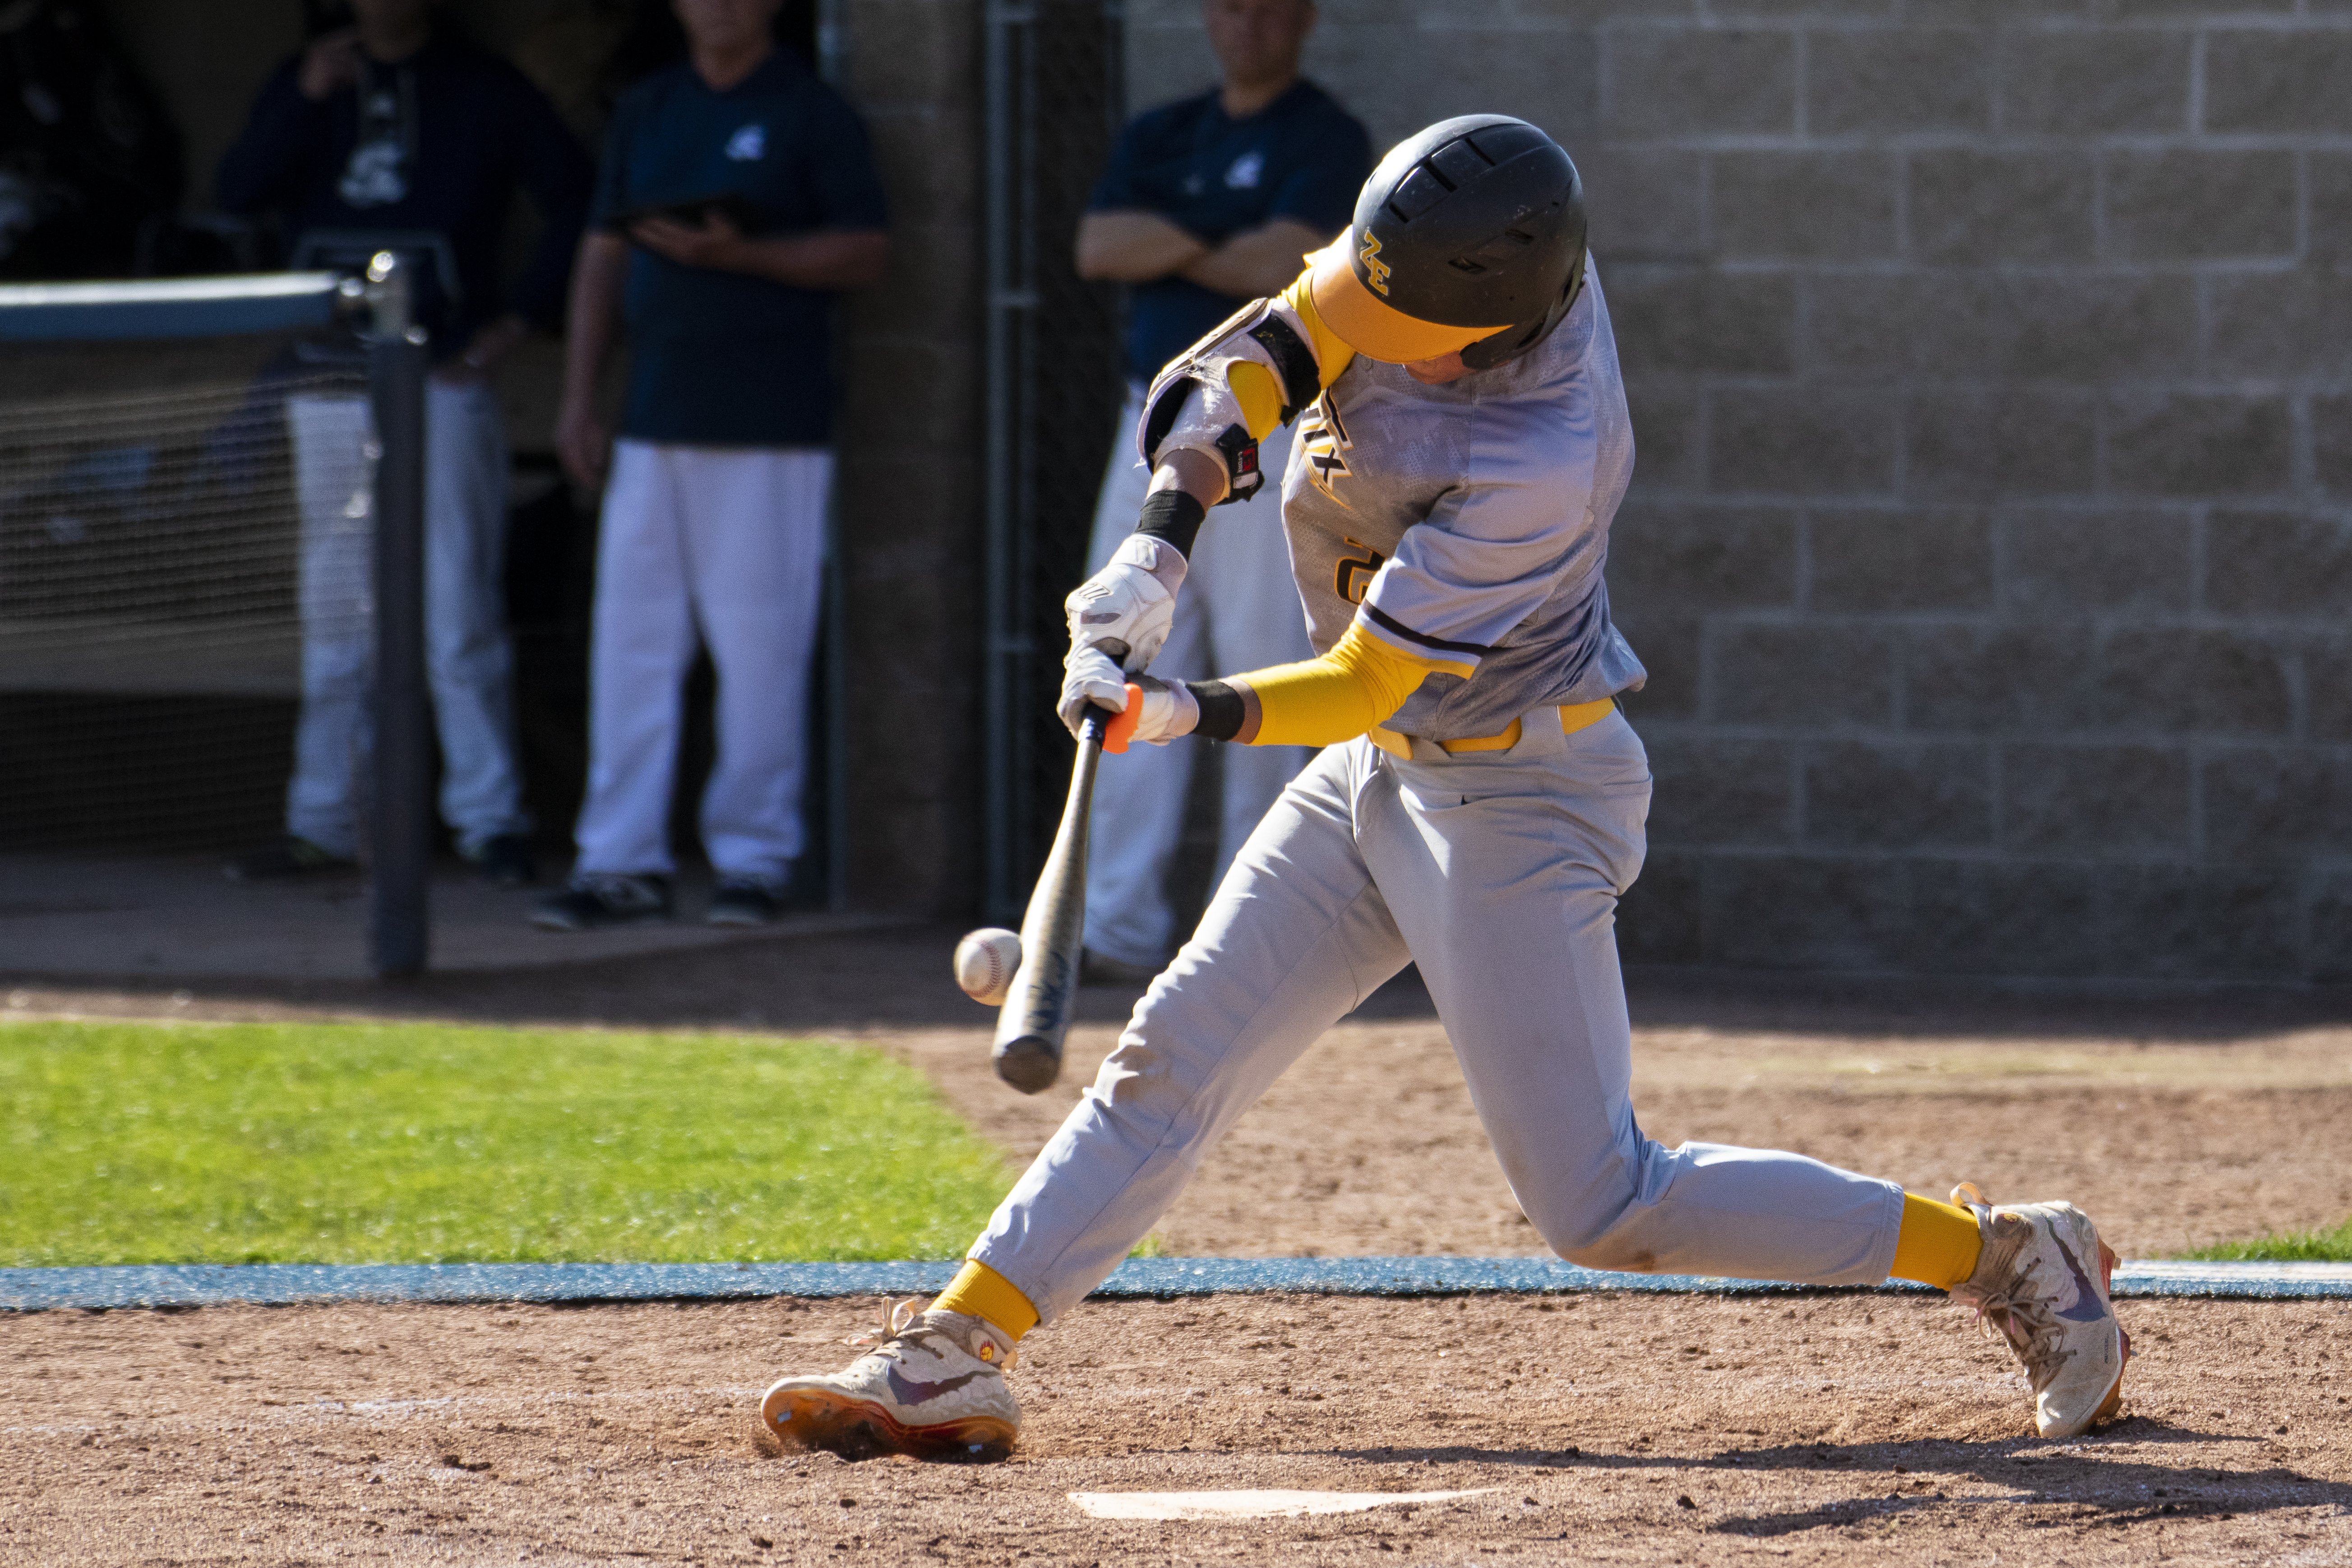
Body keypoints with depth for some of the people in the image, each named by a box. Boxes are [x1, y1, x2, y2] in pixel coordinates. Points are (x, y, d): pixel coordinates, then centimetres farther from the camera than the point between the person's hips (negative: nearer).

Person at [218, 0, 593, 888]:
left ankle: (491, 822, -5)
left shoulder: (483, 92, 3)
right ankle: (323, 826, 13)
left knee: (458, 621, -7)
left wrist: (523, 318, -5)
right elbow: (239, 195, -1)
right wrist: (305, 98, -14)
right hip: (328, 389, 4)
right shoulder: (309, 86, 12)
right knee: (335, 621, 8)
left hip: (442, 384, -4)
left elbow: (575, 202, 3)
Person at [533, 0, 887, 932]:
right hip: (653, 423, 5)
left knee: (760, 647, -3)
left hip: (770, 427, -5)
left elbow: (865, 254, -4)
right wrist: (577, 400, 10)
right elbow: (603, 255, 17)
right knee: (630, 640, 2)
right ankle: (623, 862, 5)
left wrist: (738, 253, -17)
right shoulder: (646, 112, 16)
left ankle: (754, 860, 5)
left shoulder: (811, 114, 1)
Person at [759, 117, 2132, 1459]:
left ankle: (2002, 1257, 2)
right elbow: (1264, 357, -13)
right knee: (1175, 1058, 5)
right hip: (1381, 773, 8)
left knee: (1598, 1202, -6)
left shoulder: (1536, 471, -32)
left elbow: (1364, 686, -27)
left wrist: (1194, 716, -40)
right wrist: (1163, 541, -27)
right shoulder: (1463, 256, -14)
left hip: (1516, 804, -8)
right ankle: (952, 1367, 7)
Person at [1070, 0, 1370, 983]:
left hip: (1265, 428, -6)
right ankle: (1122, 928, -2)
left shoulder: (1325, 140, -2)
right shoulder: (1161, 137, 16)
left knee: (1263, 673, -5)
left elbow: (1283, 265, -16)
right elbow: (1097, 246, 1)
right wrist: (1212, 240, -10)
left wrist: (1165, 249, -3)